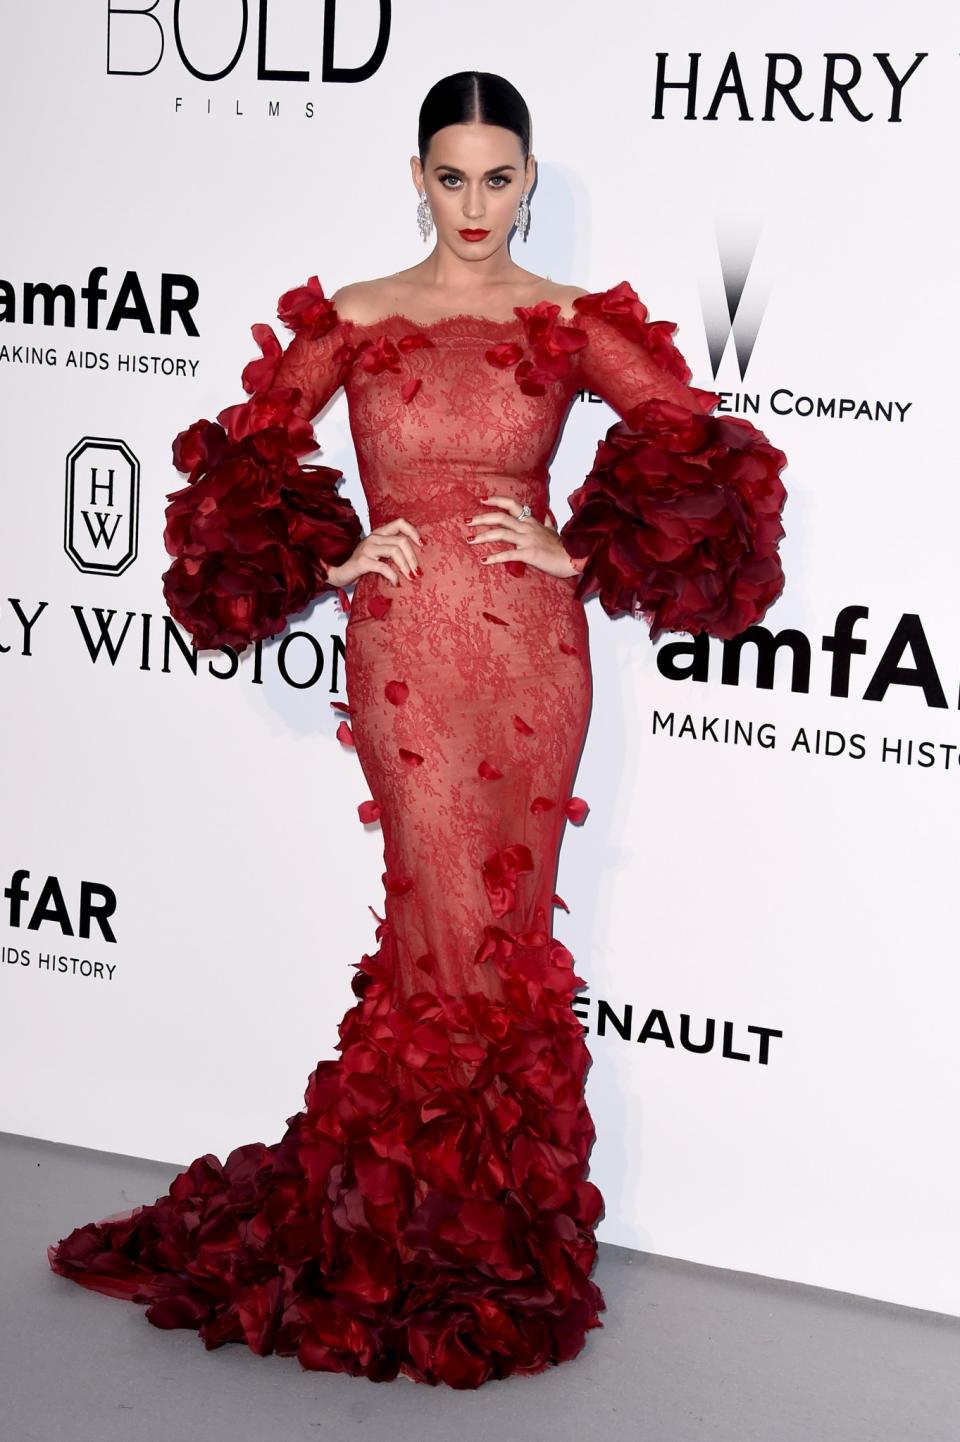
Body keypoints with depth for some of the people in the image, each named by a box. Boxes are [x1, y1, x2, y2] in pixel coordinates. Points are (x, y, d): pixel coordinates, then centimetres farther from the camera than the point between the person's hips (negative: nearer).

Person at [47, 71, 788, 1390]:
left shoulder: (573, 323, 5)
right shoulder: (352, 316, 6)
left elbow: (697, 452, 0)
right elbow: (243, 459, 11)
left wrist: (576, 555, -6)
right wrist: (329, 562, -1)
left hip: (530, 652, 1)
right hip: (402, 649, 0)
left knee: (503, 924, 4)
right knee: (452, 926, 1)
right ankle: (454, 1237, 18)